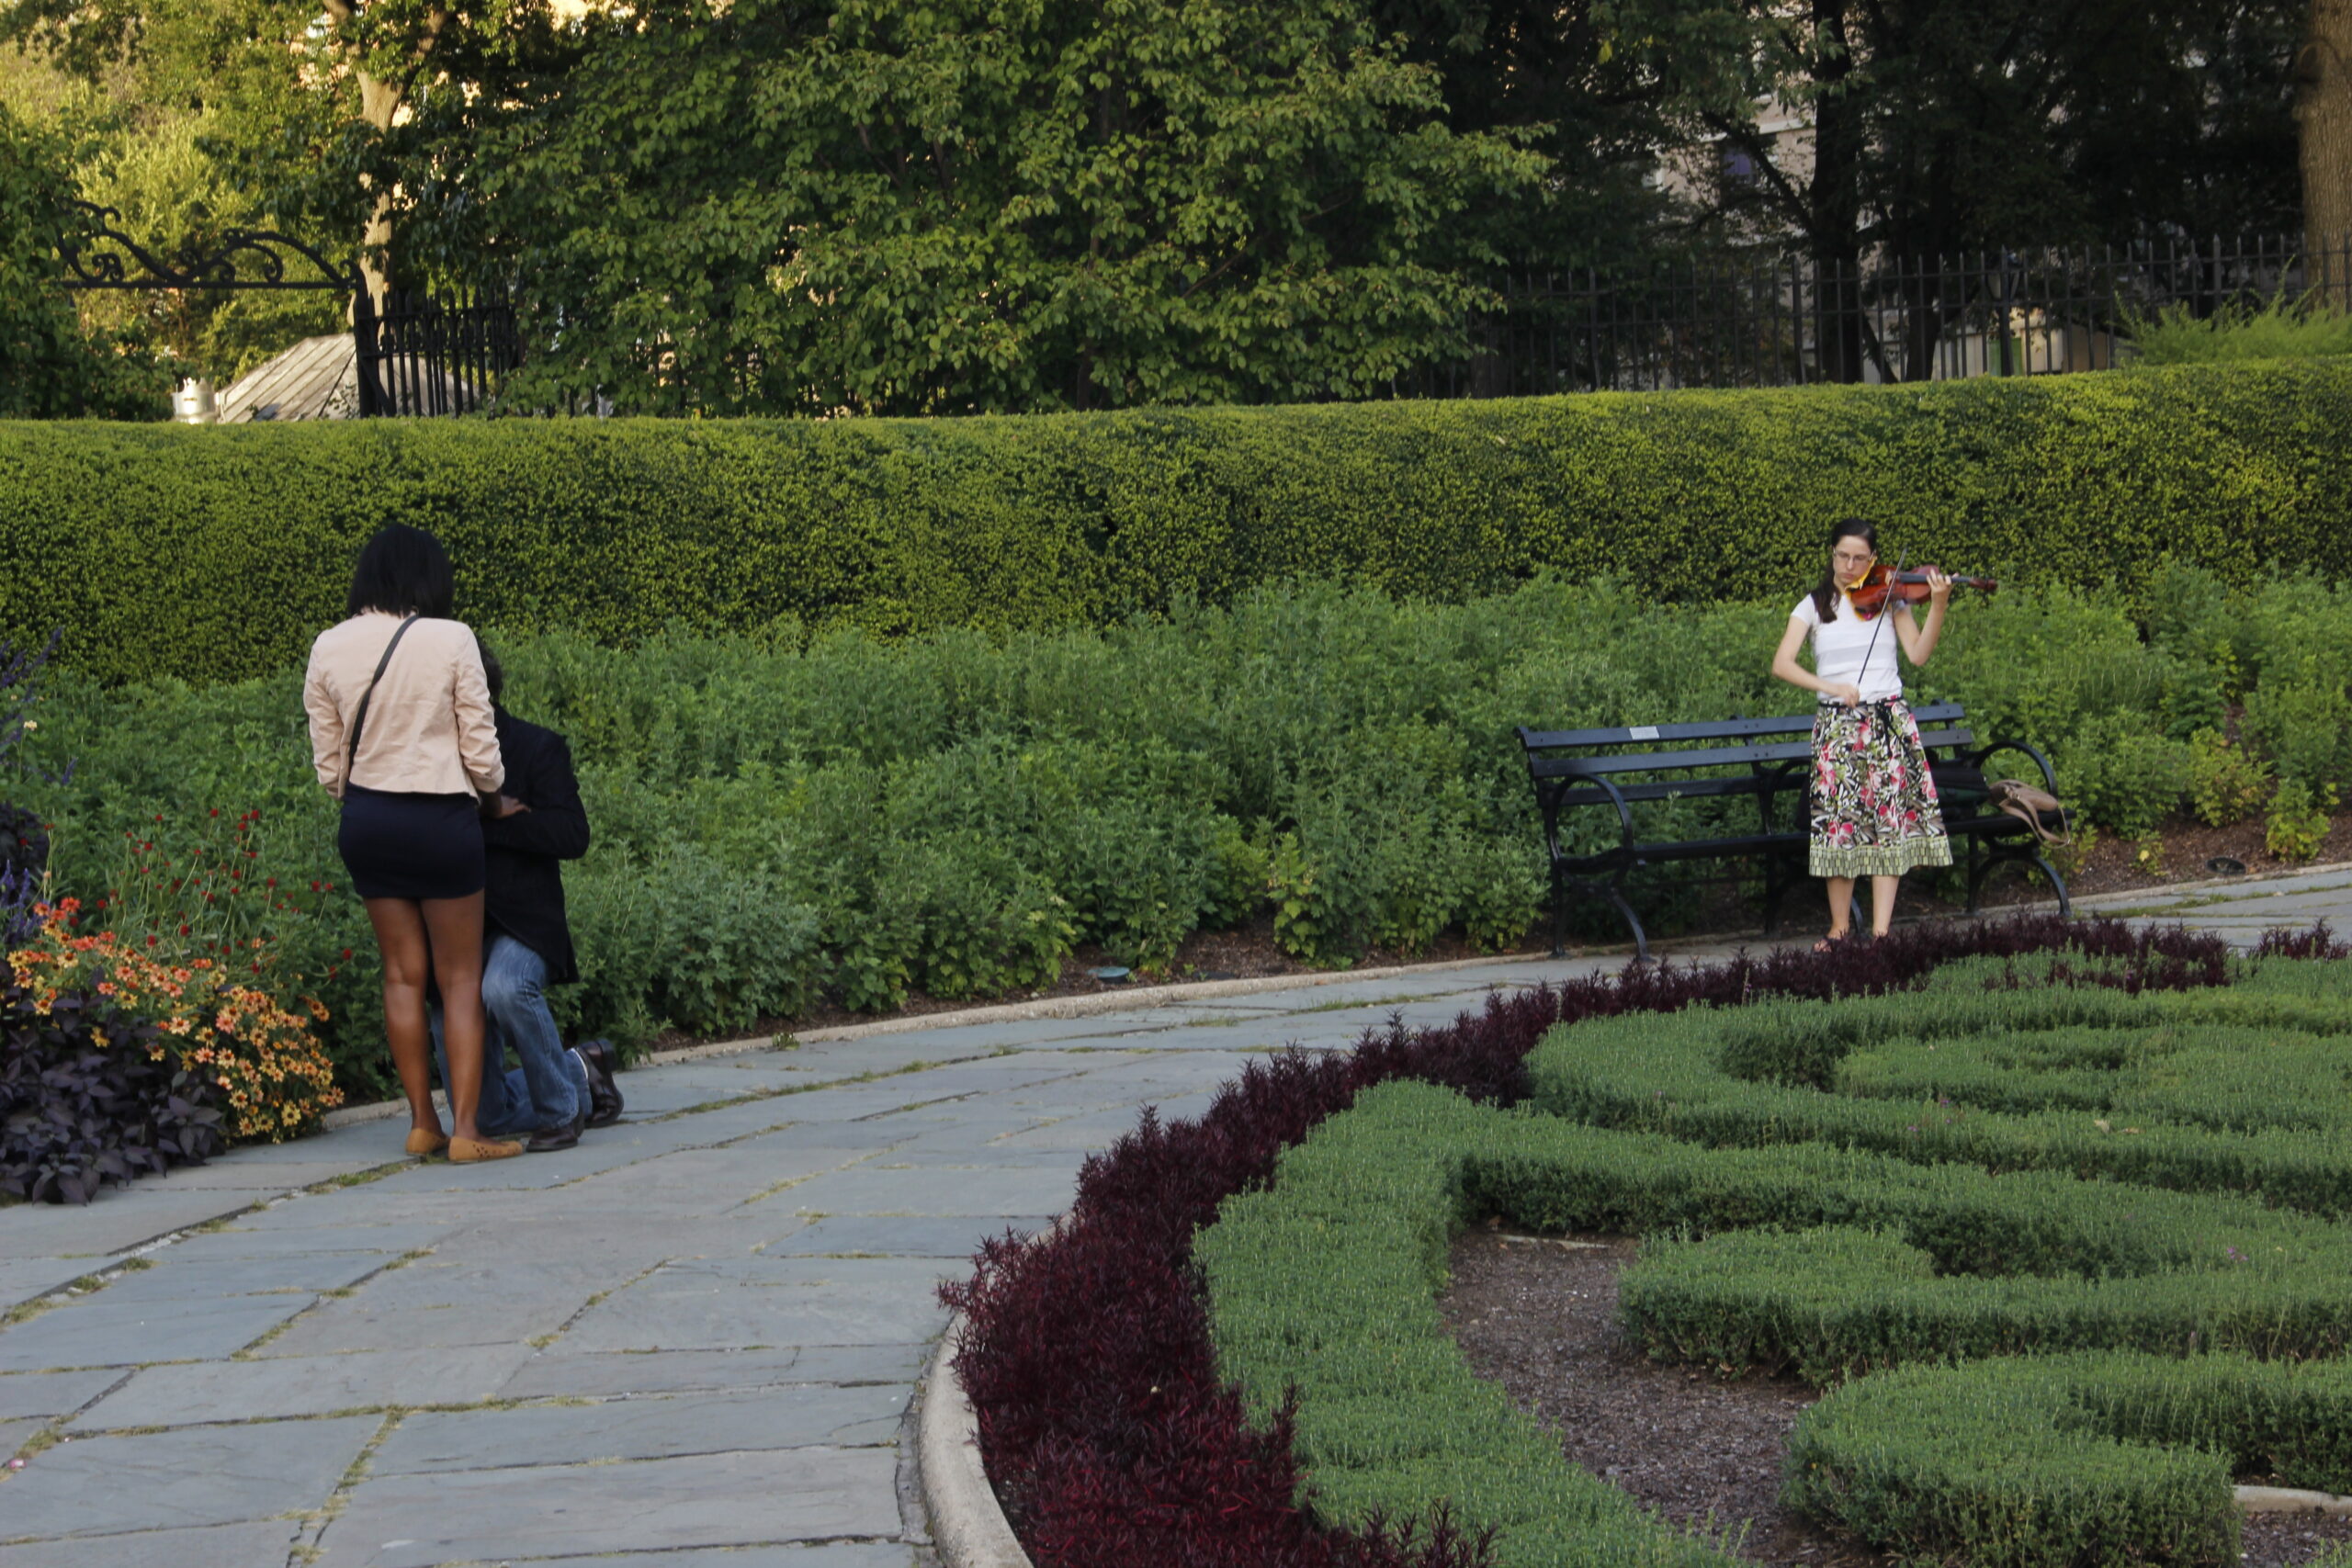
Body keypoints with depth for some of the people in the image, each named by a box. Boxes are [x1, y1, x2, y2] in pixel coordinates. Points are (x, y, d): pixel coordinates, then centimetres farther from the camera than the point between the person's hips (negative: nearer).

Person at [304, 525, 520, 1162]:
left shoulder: (329, 649, 1)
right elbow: (481, 752, -6)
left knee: (404, 973, 12)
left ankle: (422, 1122, 14)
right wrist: (494, 794, 15)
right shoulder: (451, 640, -9)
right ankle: (465, 1129, 0)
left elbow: (329, 764, 6)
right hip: (441, 820, -4)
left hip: (366, 822, 4)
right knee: (461, 979, 4)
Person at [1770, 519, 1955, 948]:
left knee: (1889, 822, -7)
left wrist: (1938, 606, -19)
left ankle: (1881, 930, -8)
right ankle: (1840, 926, 10)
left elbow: (1918, 654, -6)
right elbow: (1782, 664, -6)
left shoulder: (1890, 598, 6)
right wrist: (1830, 686, -20)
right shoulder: (1814, 606, 5)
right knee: (1840, 824, -3)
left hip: (1888, 721, 0)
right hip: (1836, 725, 0)